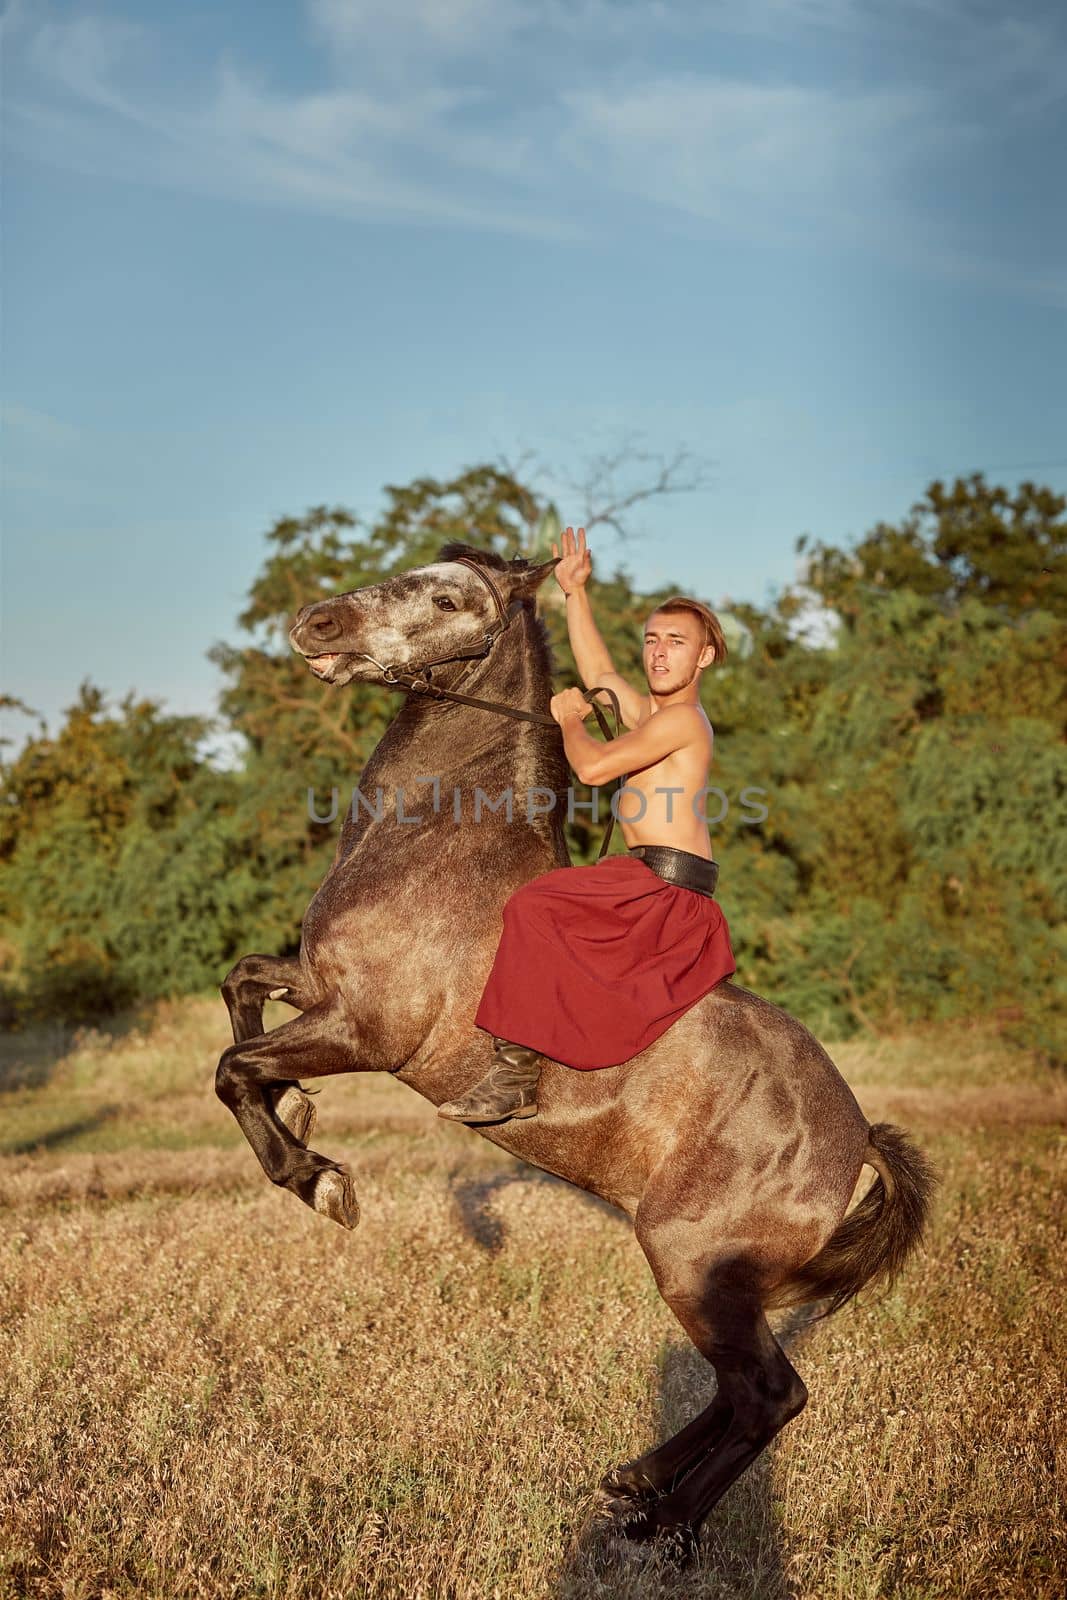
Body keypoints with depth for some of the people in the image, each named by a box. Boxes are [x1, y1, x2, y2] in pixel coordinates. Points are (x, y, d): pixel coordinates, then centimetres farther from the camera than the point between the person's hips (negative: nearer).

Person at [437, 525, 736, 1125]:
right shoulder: (649, 712, 19)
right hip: (654, 886, 11)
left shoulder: (682, 719, -9)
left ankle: (516, 1073, -30)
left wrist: (569, 719, 1)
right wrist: (575, 592, 31)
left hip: (669, 891, -11)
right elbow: (598, 669, 33)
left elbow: (595, 766, -18)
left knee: (534, 906, -27)